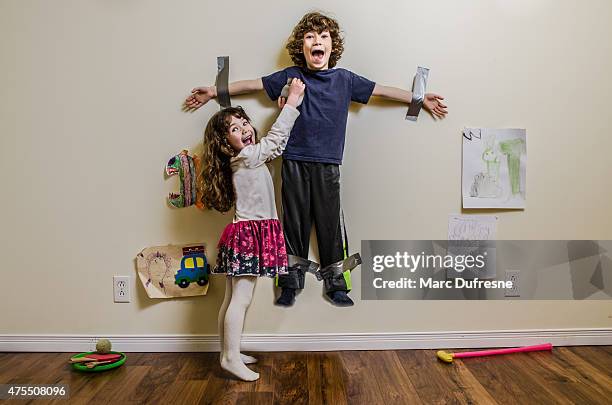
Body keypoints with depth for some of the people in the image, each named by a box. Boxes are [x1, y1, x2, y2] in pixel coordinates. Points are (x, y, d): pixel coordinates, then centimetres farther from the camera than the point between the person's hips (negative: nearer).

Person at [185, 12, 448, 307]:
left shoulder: (344, 79, 7)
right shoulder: (290, 77, 5)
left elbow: (382, 90, 13)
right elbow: (252, 84, 11)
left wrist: (421, 99, 17)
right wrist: (213, 92, 13)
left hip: (328, 165, 1)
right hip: (295, 163, 0)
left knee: (331, 225, 4)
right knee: (295, 223, 6)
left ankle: (336, 285, 19)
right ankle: (290, 283, 20)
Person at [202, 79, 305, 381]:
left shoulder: (243, 158, 16)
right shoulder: (248, 156, -10)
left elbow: (275, 145, 24)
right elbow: (276, 138, -6)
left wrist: (287, 108, 21)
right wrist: (293, 98, 2)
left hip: (243, 232, 10)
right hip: (250, 233, -10)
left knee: (232, 298, 12)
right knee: (242, 299, -7)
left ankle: (228, 353, 21)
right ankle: (232, 358, -1)